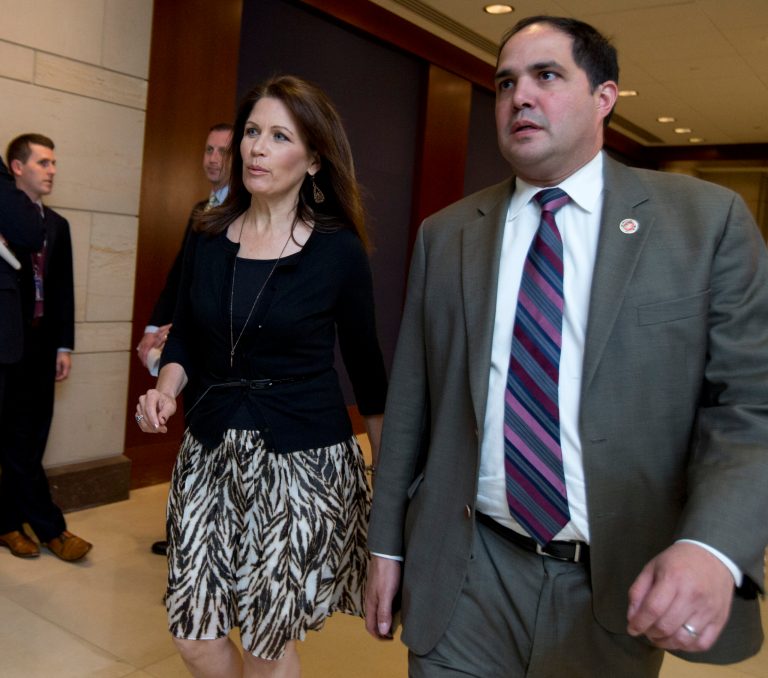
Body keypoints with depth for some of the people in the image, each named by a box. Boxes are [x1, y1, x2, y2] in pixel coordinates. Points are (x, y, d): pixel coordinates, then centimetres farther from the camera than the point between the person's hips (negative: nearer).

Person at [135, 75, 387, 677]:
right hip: (211, 452, 4)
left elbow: (364, 363, 1)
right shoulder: (208, 238, 3)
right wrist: (165, 389, -8)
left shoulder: (339, 249, -8)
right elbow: (186, 338, 13)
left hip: (304, 458, -4)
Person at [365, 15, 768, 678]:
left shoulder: (708, 219, -4)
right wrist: (387, 543, 6)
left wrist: (712, 548, -23)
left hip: (622, 588, 0)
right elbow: (410, 404, 4)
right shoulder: (444, 235, 2)